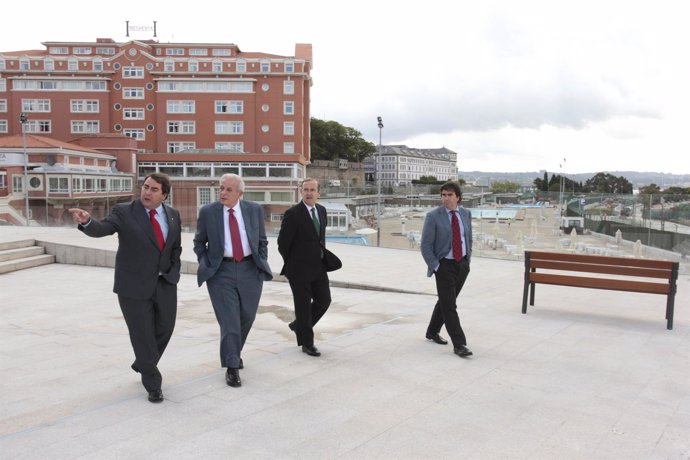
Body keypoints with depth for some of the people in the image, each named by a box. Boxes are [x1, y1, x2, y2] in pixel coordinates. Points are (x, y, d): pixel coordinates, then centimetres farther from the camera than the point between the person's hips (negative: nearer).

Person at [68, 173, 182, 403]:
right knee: (143, 335, 2)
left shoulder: (173, 215, 6)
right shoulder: (124, 212, -7)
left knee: (164, 329, 14)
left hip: (165, 284, 5)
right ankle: (153, 384, 18)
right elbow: (102, 229, -23)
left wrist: (173, 272, 7)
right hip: (134, 286, -4)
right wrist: (86, 221, -44)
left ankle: (142, 365, 42)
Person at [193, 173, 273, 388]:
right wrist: (206, 266, 0)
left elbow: (262, 240, 12)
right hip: (221, 272, -2)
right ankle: (232, 367, 7)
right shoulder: (208, 212, -2)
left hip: (250, 270, 3)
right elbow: (199, 242, 9)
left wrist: (262, 264, 5)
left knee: (246, 317, 12)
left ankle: (234, 353, 37)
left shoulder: (254, 210, 2)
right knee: (229, 320, -4)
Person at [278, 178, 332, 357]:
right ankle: (306, 342, 17)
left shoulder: (322, 210, 8)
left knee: (324, 300, 10)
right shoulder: (293, 214, -14)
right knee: (303, 305, 3)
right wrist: (291, 264, 0)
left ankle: (299, 325, 32)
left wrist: (323, 255, 14)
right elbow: (283, 242, -9)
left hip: (318, 267, 7)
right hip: (299, 269, -7)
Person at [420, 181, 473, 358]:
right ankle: (459, 344, -3)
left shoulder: (466, 214, 5)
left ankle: (432, 332, 34)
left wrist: (468, 260, 10)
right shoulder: (433, 216, -10)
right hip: (444, 265, -5)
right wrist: (435, 267, -12)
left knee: (446, 301, 16)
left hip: (462, 265, 5)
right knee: (449, 305, -7)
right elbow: (426, 246, -9)